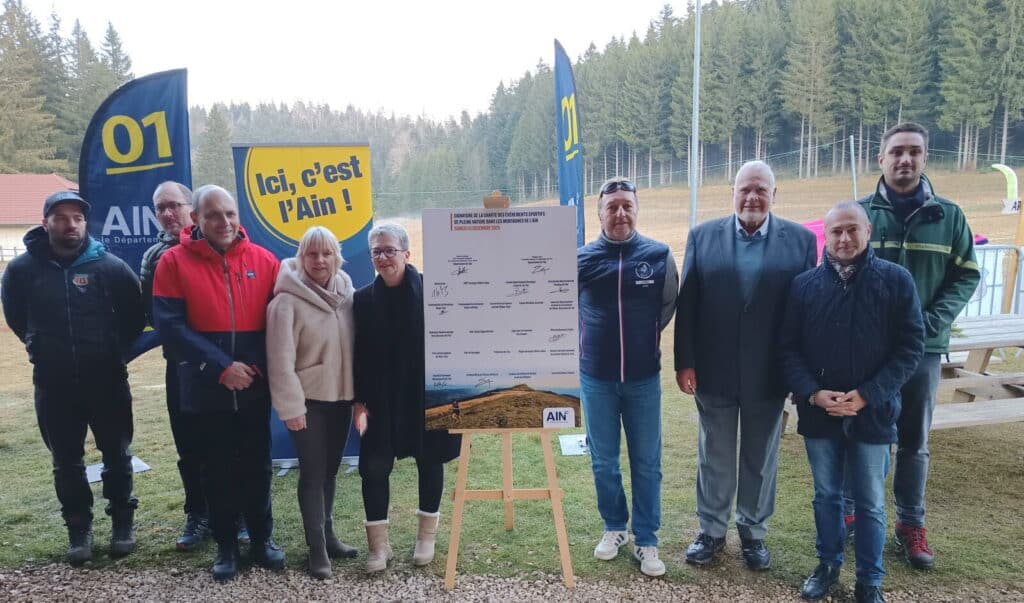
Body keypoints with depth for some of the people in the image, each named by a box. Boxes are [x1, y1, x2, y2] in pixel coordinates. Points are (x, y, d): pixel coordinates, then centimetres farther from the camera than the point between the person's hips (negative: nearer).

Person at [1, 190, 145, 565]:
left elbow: (134, 314, 4)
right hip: (53, 383, 2)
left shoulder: (110, 266, -8)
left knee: (116, 455, 10)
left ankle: (123, 523, 24)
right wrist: (41, 348, 13)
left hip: (107, 379, -1)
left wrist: (113, 349, 4)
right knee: (67, 462, 11)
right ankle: (78, 529, 25)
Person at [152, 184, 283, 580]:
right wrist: (221, 367, -17)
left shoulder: (263, 261, 1)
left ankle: (262, 538, 27)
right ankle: (226, 545, 25)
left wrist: (257, 366, -10)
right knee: (217, 468, 10)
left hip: (255, 388, 1)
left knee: (256, 464, 11)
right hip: (206, 388, -1)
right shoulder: (174, 262, -4)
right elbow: (171, 326, -12)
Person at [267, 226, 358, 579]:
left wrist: (361, 393, 7)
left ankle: (327, 534, 31)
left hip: (341, 396, 5)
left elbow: (358, 344, 8)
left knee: (330, 470, 16)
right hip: (309, 400, -5)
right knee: (313, 472, 1)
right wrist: (290, 406, -17)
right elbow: (280, 359, -15)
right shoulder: (288, 300, -13)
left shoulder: (346, 293, 4)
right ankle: (317, 547, 12)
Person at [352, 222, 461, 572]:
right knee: (374, 466, 0)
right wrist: (359, 401, 0)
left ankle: (427, 536, 29)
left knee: (429, 461, 11)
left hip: (427, 394, -2)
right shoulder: (364, 299, 1)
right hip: (381, 398, 2)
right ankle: (378, 544, 15)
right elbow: (359, 355, 4)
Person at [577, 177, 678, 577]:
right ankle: (614, 527, 33)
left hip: (644, 377, 0)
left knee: (646, 463, 8)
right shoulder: (581, 258, -6)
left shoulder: (659, 255, -6)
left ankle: (646, 540, 24)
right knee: (603, 461, 12)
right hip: (596, 377, 1)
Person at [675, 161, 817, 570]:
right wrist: (685, 362, -6)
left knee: (760, 458, 14)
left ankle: (753, 532, 32)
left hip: (768, 374, 0)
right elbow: (687, 304, -1)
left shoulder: (800, 240, -1)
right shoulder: (703, 236, 0)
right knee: (714, 456, 13)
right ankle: (712, 529, 29)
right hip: (713, 371, 0)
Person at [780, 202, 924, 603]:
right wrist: (812, 393, -13)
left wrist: (868, 395, -14)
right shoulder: (804, 284, -1)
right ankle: (828, 565, 35)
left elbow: (911, 346, -6)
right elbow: (788, 347, 1)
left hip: (872, 412, -1)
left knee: (870, 502, 11)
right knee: (826, 495, 16)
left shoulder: (895, 279, -5)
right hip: (818, 412, 2)